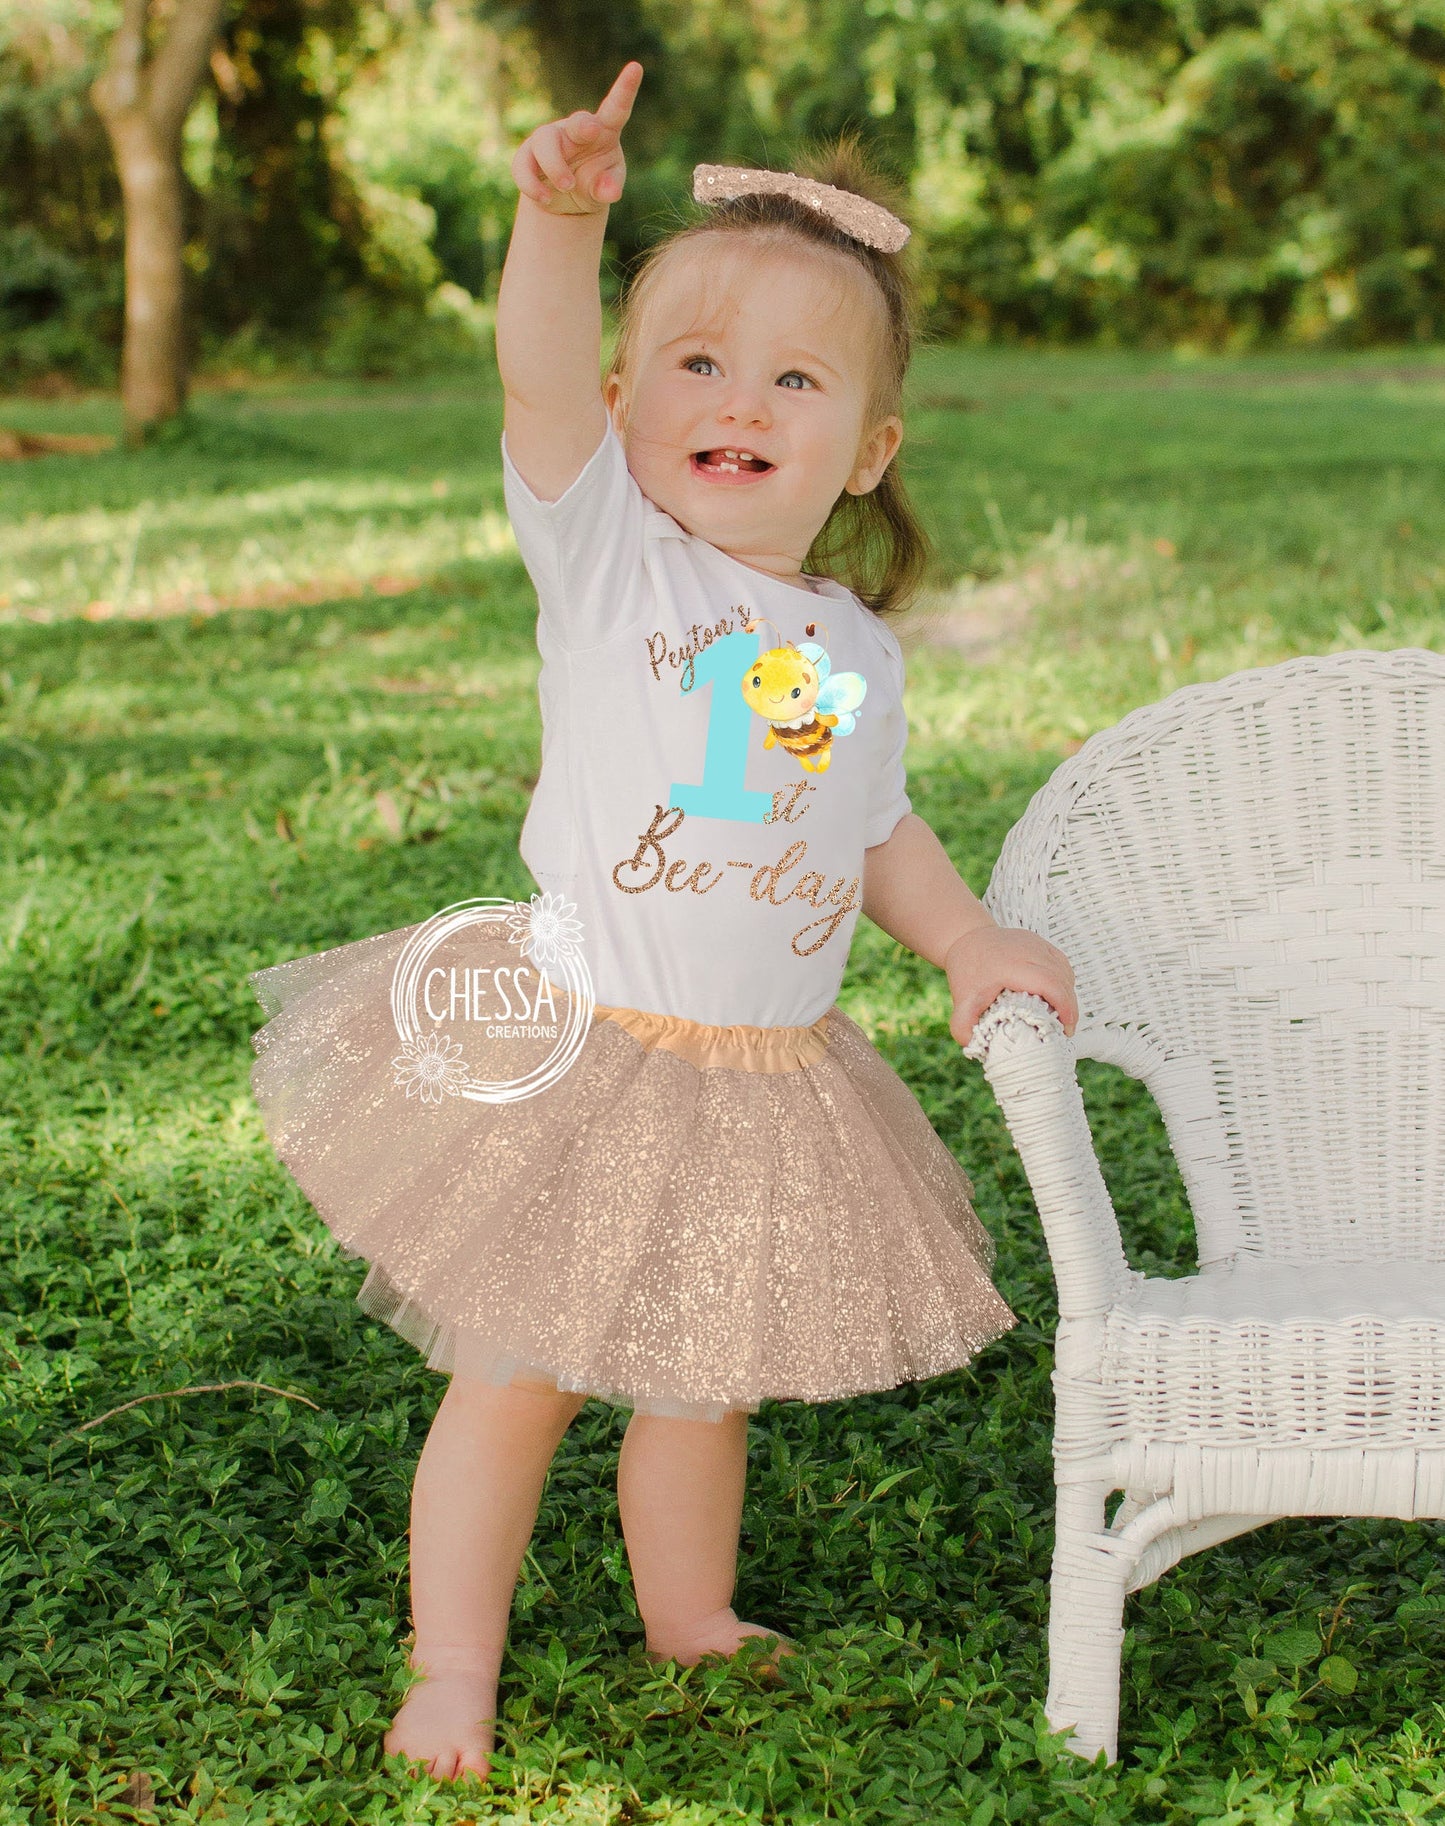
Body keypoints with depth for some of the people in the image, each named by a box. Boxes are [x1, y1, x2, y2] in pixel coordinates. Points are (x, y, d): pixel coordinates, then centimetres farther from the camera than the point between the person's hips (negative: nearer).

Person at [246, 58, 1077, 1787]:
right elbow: (539, 372, -28)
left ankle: (690, 1612, 42)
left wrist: (973, 937, 4)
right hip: (577, 1057, -4)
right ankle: (452, 1667, 23)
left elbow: (877, 830, 19)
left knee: (704, 1379, 20)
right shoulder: (606, 549, -9)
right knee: (521, 1375, 5)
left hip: (771, 1082, 4)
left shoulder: (857, 648, 4)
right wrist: (562, 218, -44)